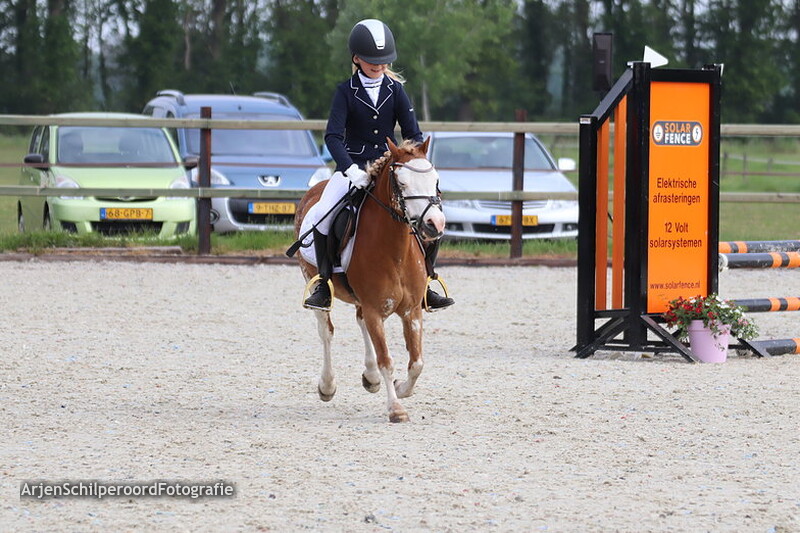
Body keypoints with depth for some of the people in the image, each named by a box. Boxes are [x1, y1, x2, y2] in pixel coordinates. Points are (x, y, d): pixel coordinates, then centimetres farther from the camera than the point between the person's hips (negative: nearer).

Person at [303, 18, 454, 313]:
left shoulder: (395, 90, 3)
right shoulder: (346, 91, -5)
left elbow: (413, 133, 1)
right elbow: (333, 136, -15)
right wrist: (350, 169, -32)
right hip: (353, 165, -3)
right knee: (324, 214, -29)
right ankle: (323, 284, -15)